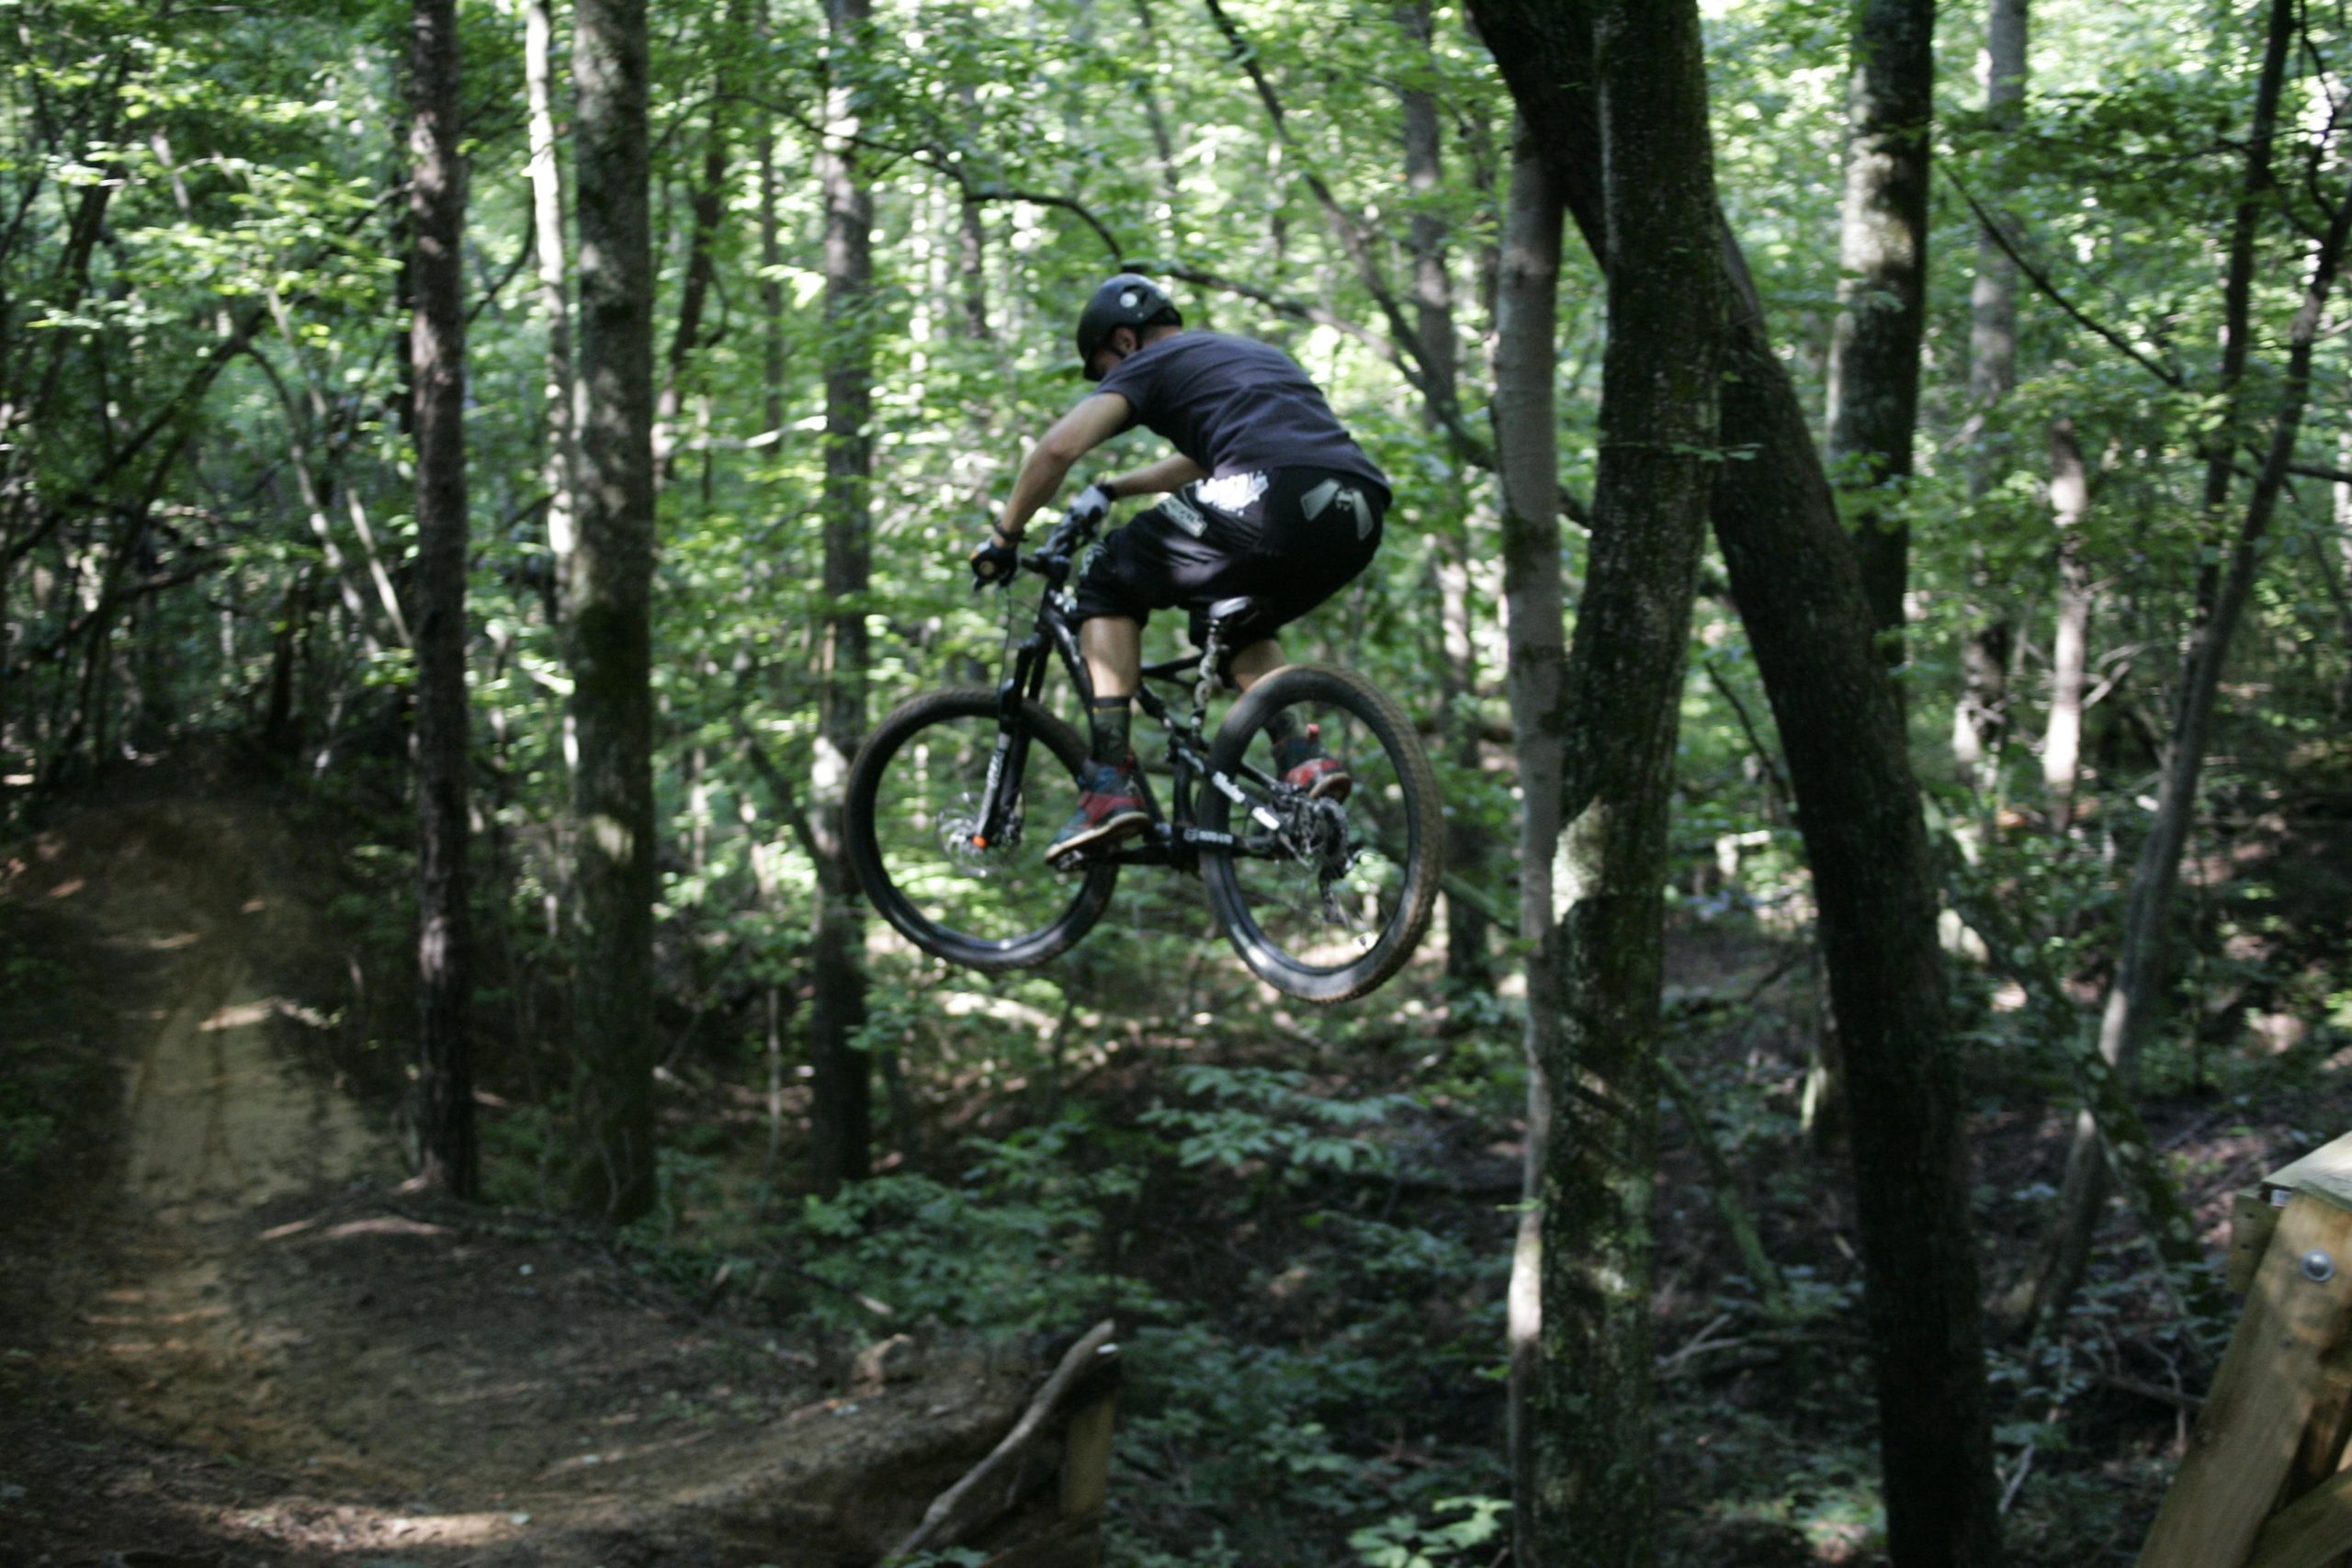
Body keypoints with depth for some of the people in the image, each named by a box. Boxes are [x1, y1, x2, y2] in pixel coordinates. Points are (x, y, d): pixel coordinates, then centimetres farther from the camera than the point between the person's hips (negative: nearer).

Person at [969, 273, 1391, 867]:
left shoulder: (1151, 364, 15)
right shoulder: (1252, 353, 38)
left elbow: (1059, 446, 1)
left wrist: (1003, 537, 13)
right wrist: (1113, 488, 60)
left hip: (1274, 496, -7)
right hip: (1359, 522, 8)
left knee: (1109, 588, 14)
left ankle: (1110, 785, 1)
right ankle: (1304, 758, 11)